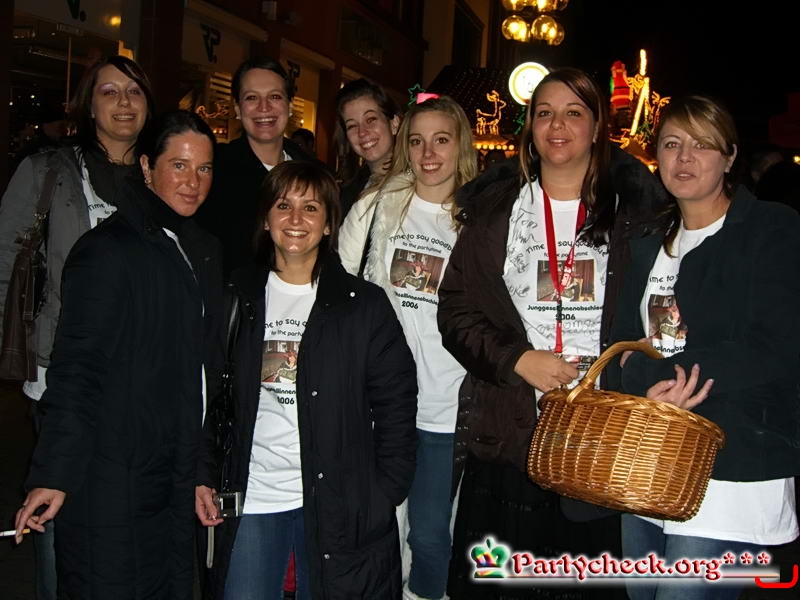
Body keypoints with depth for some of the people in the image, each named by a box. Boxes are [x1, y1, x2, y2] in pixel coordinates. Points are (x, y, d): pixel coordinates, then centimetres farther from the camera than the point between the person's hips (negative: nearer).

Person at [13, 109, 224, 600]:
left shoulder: (205, 250, 11)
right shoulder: (108, 249, -12)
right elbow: (75, 368, -16)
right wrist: (53, 475, -20)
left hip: (178, 480, 7)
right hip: (115, 481, -7)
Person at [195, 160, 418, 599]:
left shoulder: (365, 304, -1)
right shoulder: (238, 298, 6)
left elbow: (396, 407, -1)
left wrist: (384, 497, -6)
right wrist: (204, 476, 3)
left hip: (336, 504, -1)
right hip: (251, 499, 2)